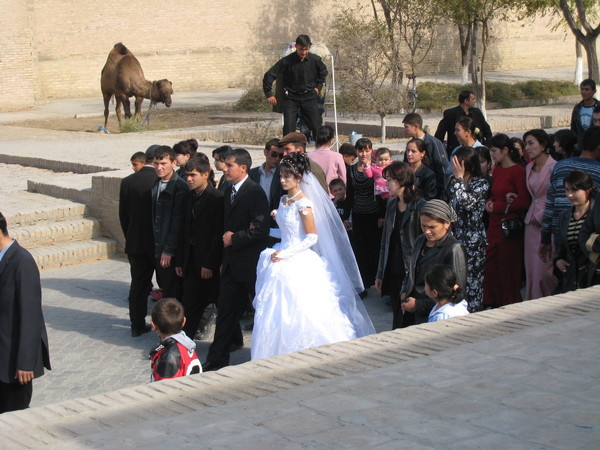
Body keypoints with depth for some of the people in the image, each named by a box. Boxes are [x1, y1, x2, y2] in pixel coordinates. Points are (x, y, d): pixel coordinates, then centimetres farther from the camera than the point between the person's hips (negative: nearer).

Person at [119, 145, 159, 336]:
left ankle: (137, 324, 15)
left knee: (138, 284, 11)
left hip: (136, 244, 3)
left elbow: (123, 216, 3)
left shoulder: (127, 182, -4)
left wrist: (130, 238, 15)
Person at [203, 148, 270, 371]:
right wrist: (224, 260, 15)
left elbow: (261, 230, -22)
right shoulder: (229, 192, 11)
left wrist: (234, 238, -15)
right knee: (226, 309, 7)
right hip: (232, 262, 8)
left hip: (251, 263, -8)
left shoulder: (255, 192, -15)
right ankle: (217, 357, 10)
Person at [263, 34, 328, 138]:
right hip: (291, 98, -2)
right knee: (288, 128, -8)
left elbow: (323, 72, 16)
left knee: (317, 127, -2)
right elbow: (269, 75, -9)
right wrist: (269, 94, -7)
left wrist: (318, 87, 11)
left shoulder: (315, 60, -7)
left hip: (309, 96, 2)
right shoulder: (287, 61, -16)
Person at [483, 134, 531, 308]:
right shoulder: (496, 171, 14)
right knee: (491, 265, 8)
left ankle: (510, 304, 10)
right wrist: (489, 202, 0)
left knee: (508, 268, -1)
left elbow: (524, 202, -16)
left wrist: (497, 206, -12)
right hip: (494, 225, 8)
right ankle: (493, 302, 18)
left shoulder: (518, 171, -11)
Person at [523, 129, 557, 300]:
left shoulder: (554, 167, -11)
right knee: (531, 266, 6)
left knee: (543, 268, -7)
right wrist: (532, 216, 8)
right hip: (532, 222, 7)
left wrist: (541, 217, -8)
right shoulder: (529, 168, 12)